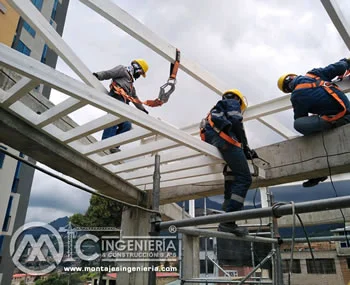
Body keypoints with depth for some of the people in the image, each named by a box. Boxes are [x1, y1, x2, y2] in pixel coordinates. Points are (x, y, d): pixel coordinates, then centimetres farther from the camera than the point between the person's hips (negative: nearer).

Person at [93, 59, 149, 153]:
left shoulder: (130, 83, 40)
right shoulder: (123, 70, 15)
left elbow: (135, 97, 44)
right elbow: (109, 73, 0)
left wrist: (142, 109, 47)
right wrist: (98, 75, -18)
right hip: (116, 98, -9)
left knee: (126, 125, -8)